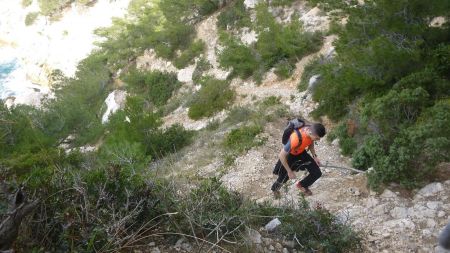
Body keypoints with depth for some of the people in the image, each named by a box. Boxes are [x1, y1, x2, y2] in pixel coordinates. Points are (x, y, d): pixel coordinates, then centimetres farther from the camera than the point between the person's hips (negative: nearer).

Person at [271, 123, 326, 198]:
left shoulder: (312, 130, -25)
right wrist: (289, 172, -23)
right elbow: (281, 156, -33)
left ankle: (302, 185, 31)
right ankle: (275, 188, 52)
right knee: (283, 178, 16)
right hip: (289, 155, -5)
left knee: (317, 173, 1)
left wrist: (314, 156, -5)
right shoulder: (296, 139, -45)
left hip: (301, 152, 5)